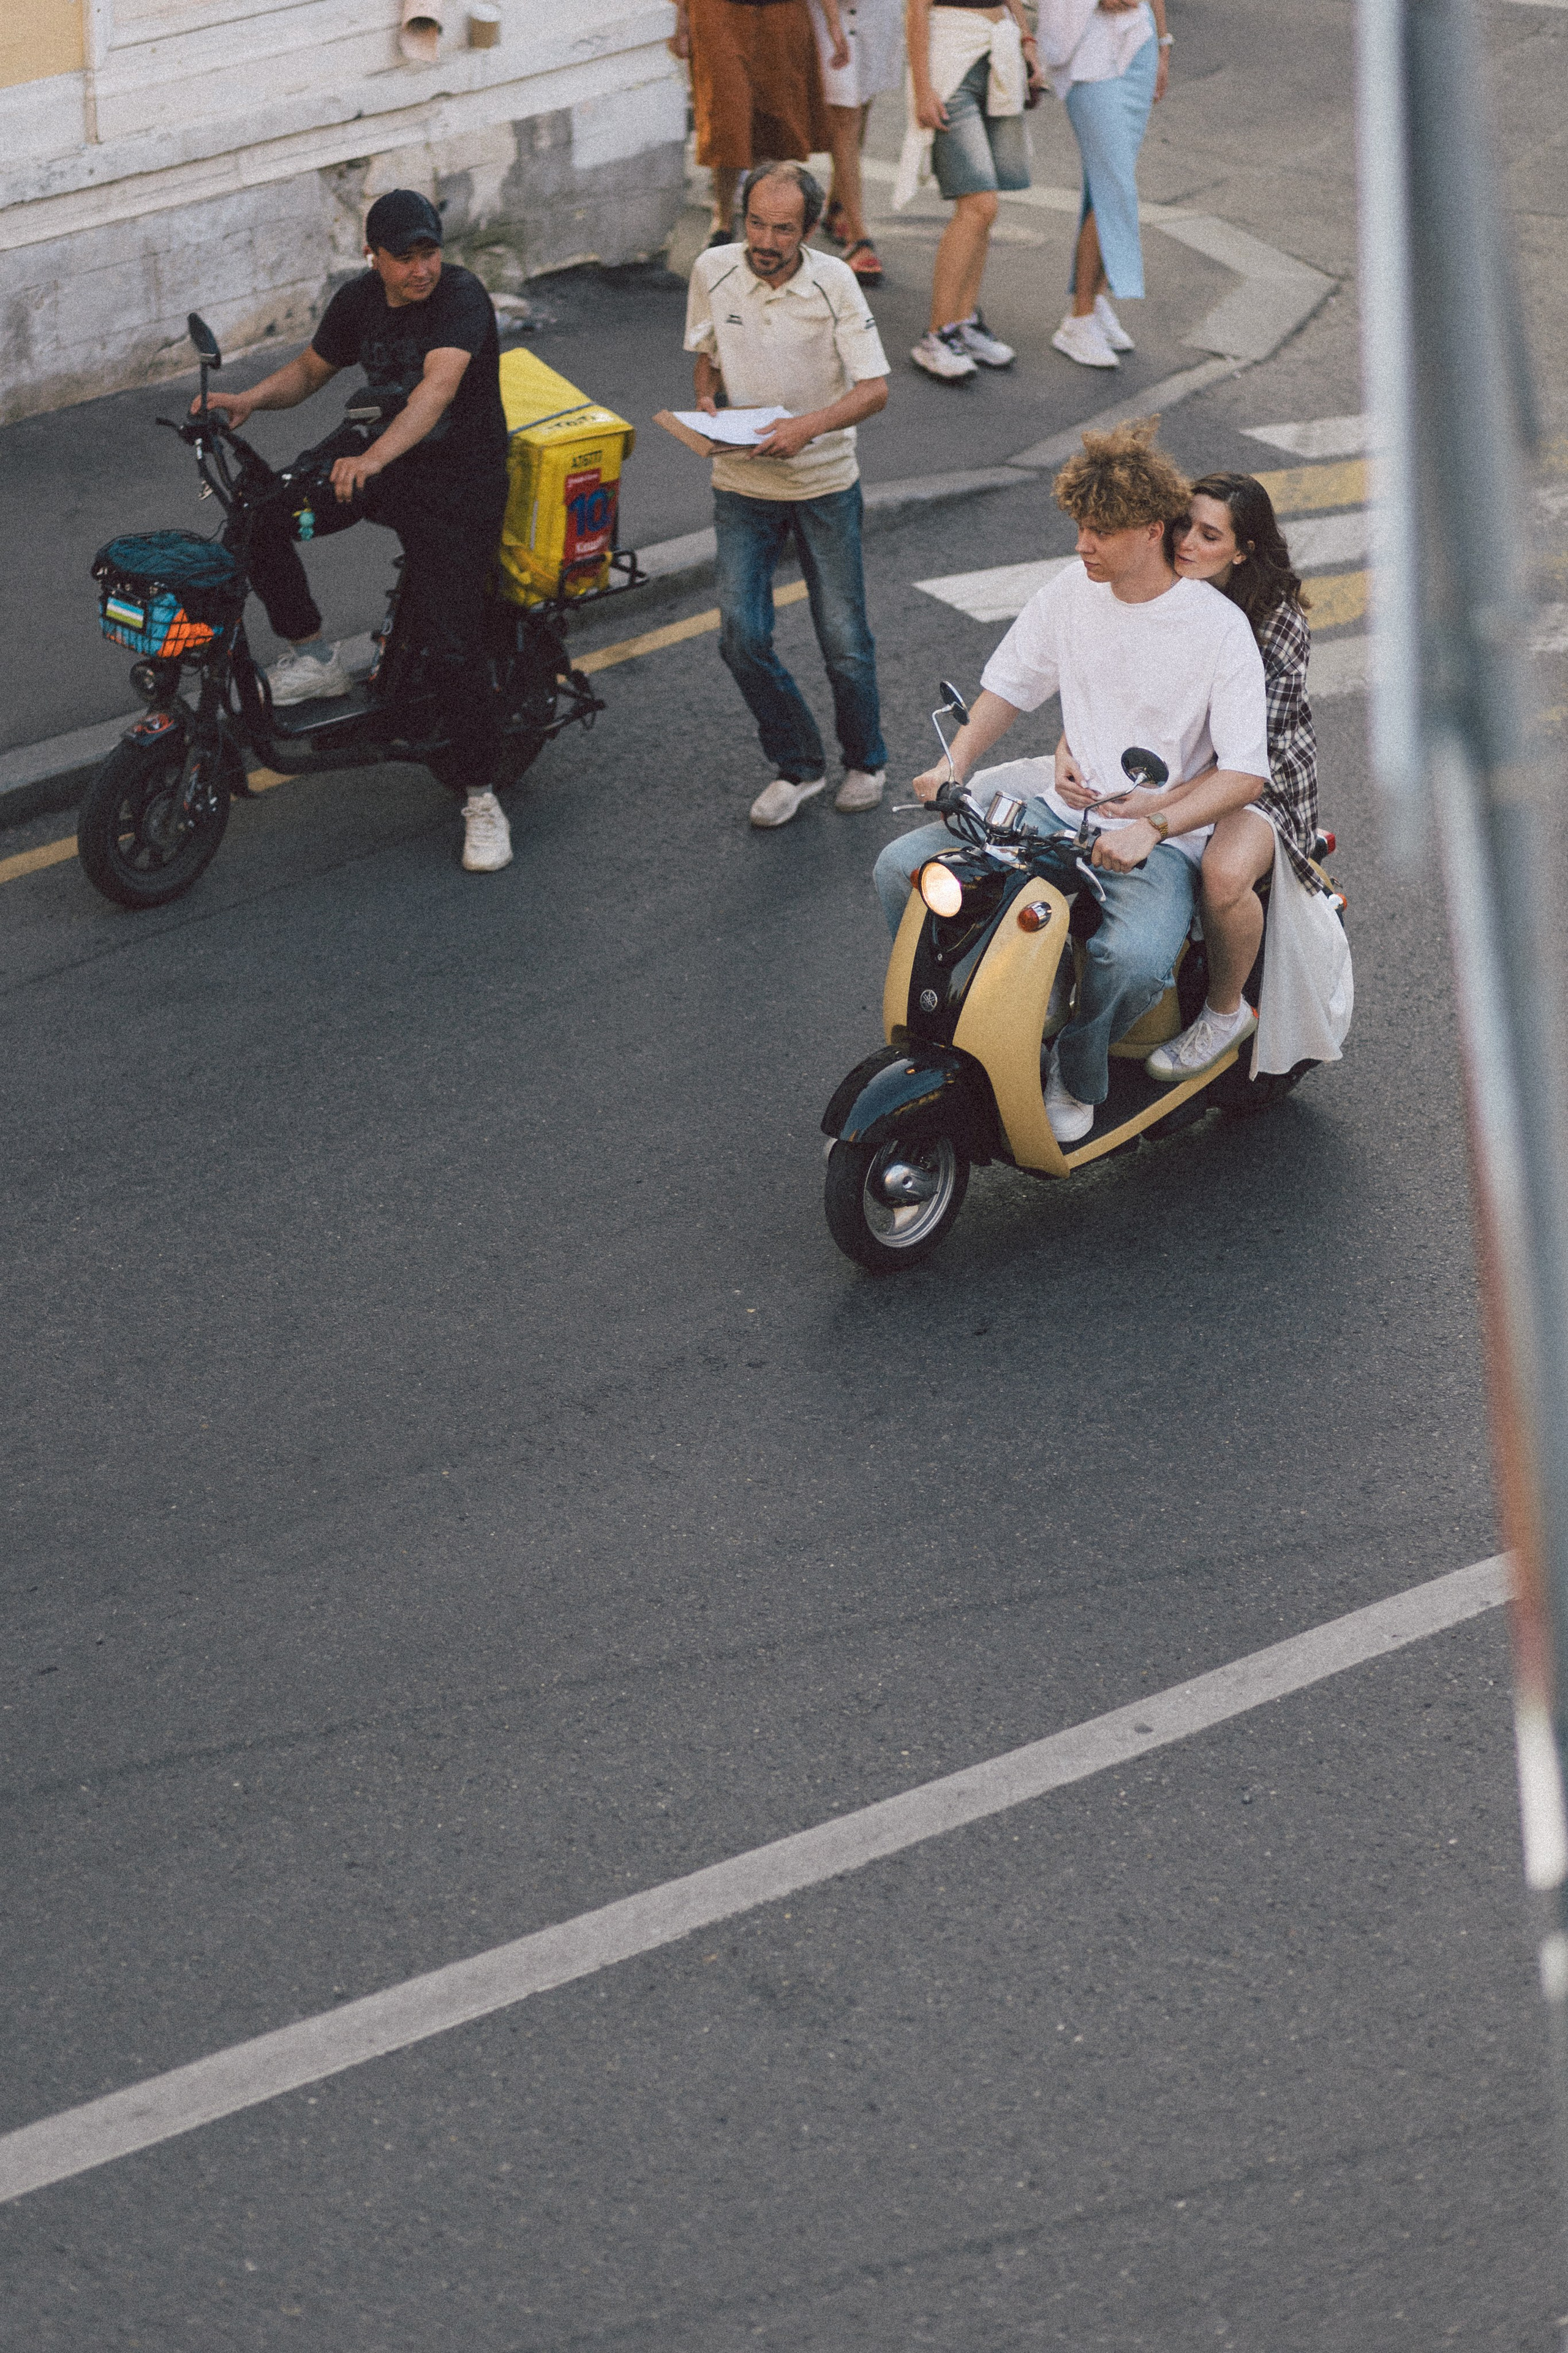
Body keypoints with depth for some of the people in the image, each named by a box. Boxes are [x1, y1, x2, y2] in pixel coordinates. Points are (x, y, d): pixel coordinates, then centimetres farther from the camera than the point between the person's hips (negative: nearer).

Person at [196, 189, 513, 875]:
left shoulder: (461, 296, -20)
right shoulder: (359, 300, 1)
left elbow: (438, 386, -36)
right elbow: (310, 369, 16)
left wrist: (374, 457, -51)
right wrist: (250, 399, -5)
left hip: (459, 482, -6)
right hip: (382, 462, 6)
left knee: (451, 645, -13)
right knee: (258, 512, -12)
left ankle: (480, 797, 2)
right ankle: (313, 656, 3)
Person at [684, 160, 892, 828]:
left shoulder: (834, 282, -14)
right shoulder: (712, 271, -6)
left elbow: (874, 389, -14)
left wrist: (808, 425, -30)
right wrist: (707, 401, -10)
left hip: (825, 483, -2)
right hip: (741, 484, 2)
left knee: (843, 640, 3)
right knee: (741, 634, -8)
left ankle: (866, 760, 29)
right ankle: (798, 765, 12)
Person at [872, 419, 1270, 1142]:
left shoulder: (1217, 627, -13)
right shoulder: (1071, 593, 3)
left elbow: (1247, 772, -16)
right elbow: (1009, 682, 17)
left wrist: (1150, 829, -28)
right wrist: (954, 764, 0)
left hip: (1161, 842, -5)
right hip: (1058, 812, 6)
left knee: (1133, 959, -36)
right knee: (901, 866, -11)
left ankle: (1074, 1071, -4)